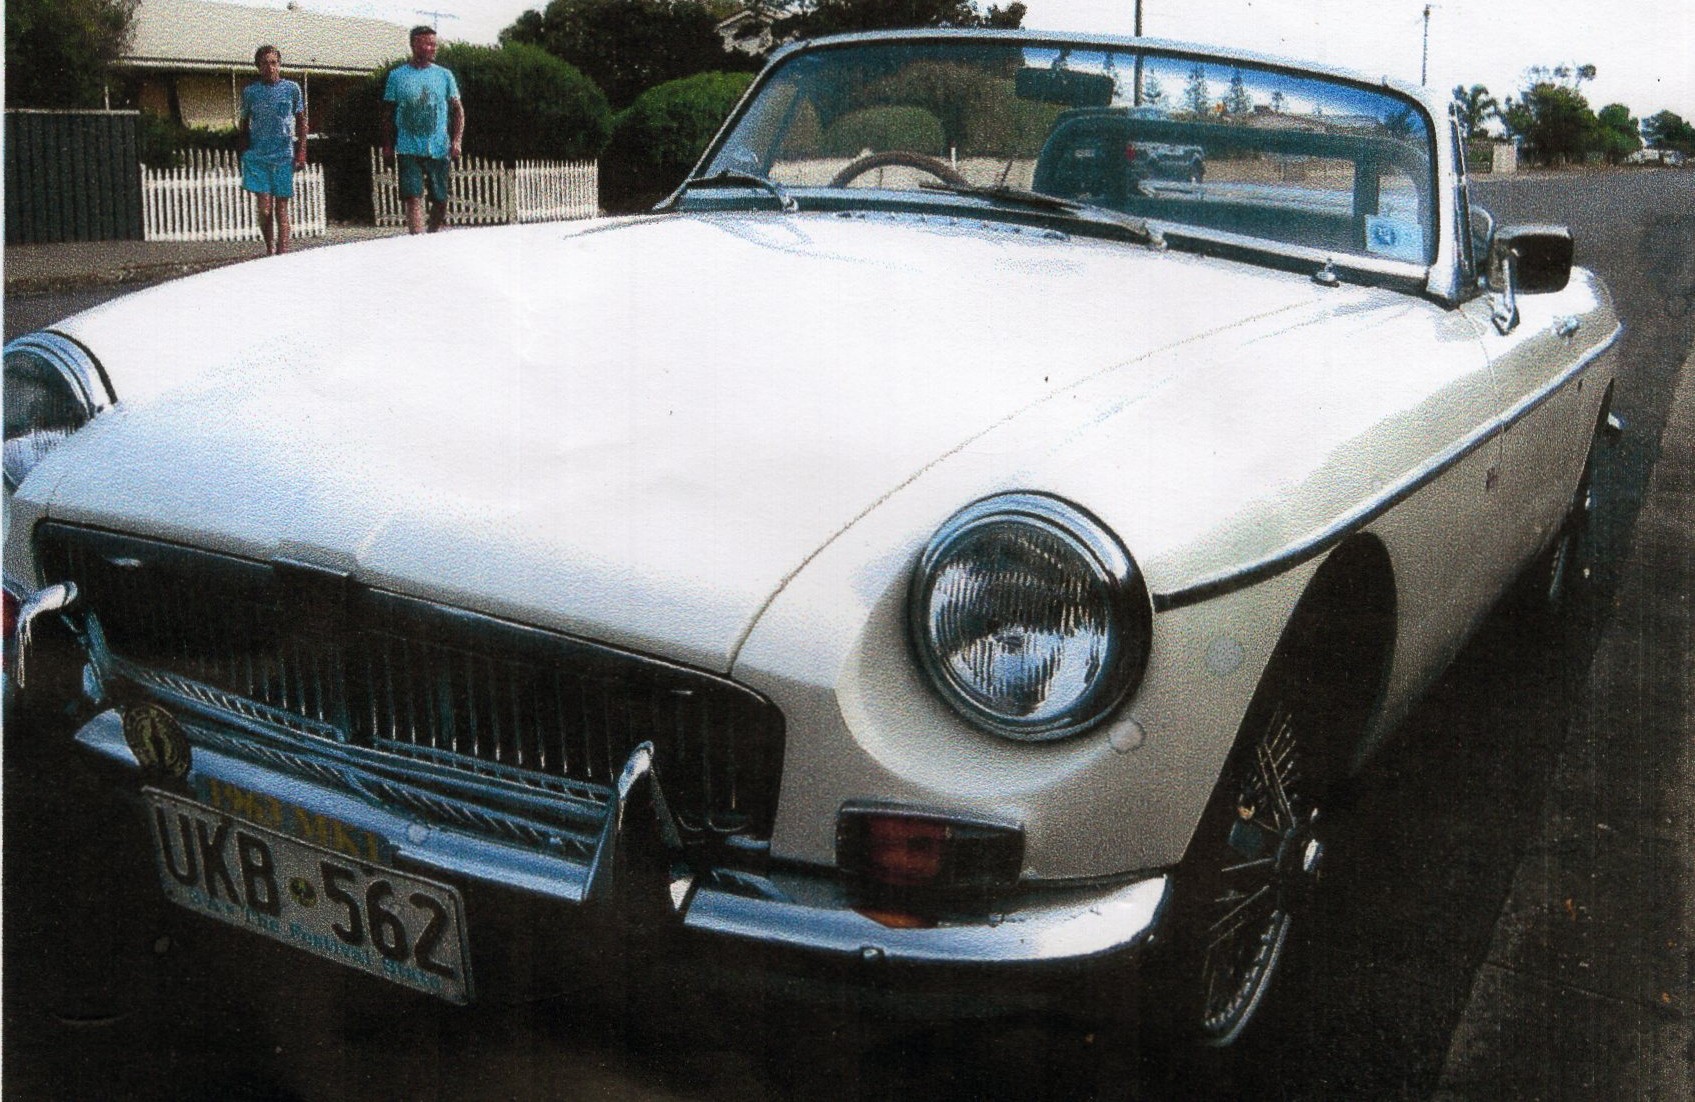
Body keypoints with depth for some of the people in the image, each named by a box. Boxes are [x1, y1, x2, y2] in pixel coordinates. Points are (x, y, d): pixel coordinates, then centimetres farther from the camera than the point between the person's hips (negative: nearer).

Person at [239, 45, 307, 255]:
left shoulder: (291, 89, 4)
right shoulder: (250, 92, 5)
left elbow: (301, 122, 8)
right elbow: (245, 125, 14)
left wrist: (301, 153, 1)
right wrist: (244, 154, 9)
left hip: (284, 157, 0)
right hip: (257, 157, 0)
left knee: (282, 208, 1)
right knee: (264, 209, -6)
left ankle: (282, 253, 2)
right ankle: (269, 249, 13)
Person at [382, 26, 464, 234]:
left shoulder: (444, 75, 8)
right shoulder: (397, 76, 6)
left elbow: (457, 110, 7)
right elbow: (388, 114, 10)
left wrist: (456, 140, -6)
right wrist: (387, 146, 5)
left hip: (439, 149, 1)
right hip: (408, 149, -1)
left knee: (440, 199, 6)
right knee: (413, 198, -11)